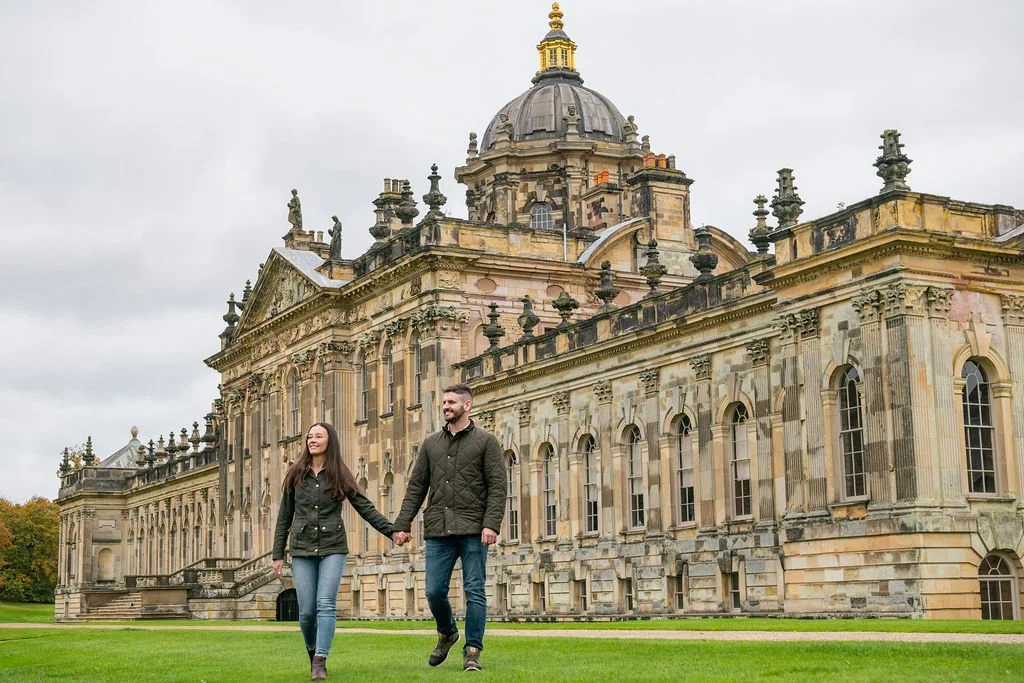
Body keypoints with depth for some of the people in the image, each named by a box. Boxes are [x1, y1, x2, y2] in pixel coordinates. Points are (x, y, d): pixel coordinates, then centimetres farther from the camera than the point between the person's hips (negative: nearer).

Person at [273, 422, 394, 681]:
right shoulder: (295, 475, 7)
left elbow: (365, 508, 1)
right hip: (302, 549, 1)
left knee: (326, 604, -13)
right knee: (307, 610, 0)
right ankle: (313, 652, 26)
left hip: (332, 548, -1)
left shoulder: (340, 476, 3)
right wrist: (278, 554, 7)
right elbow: (284, 517, 10)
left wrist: (392, 531, -8)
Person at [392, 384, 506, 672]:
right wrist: (402, 524, 4)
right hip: (438, 530, 3)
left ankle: (472, 651, 8)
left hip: (472, 530, -3)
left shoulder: (485, 441, 3)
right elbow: (416, 487, 13)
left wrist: (491, 523, -16)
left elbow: (497, 486, -4)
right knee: (435, 592, 2)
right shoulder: (431, 444, 15)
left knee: (474, 592, -1)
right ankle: (447, 633, 30)